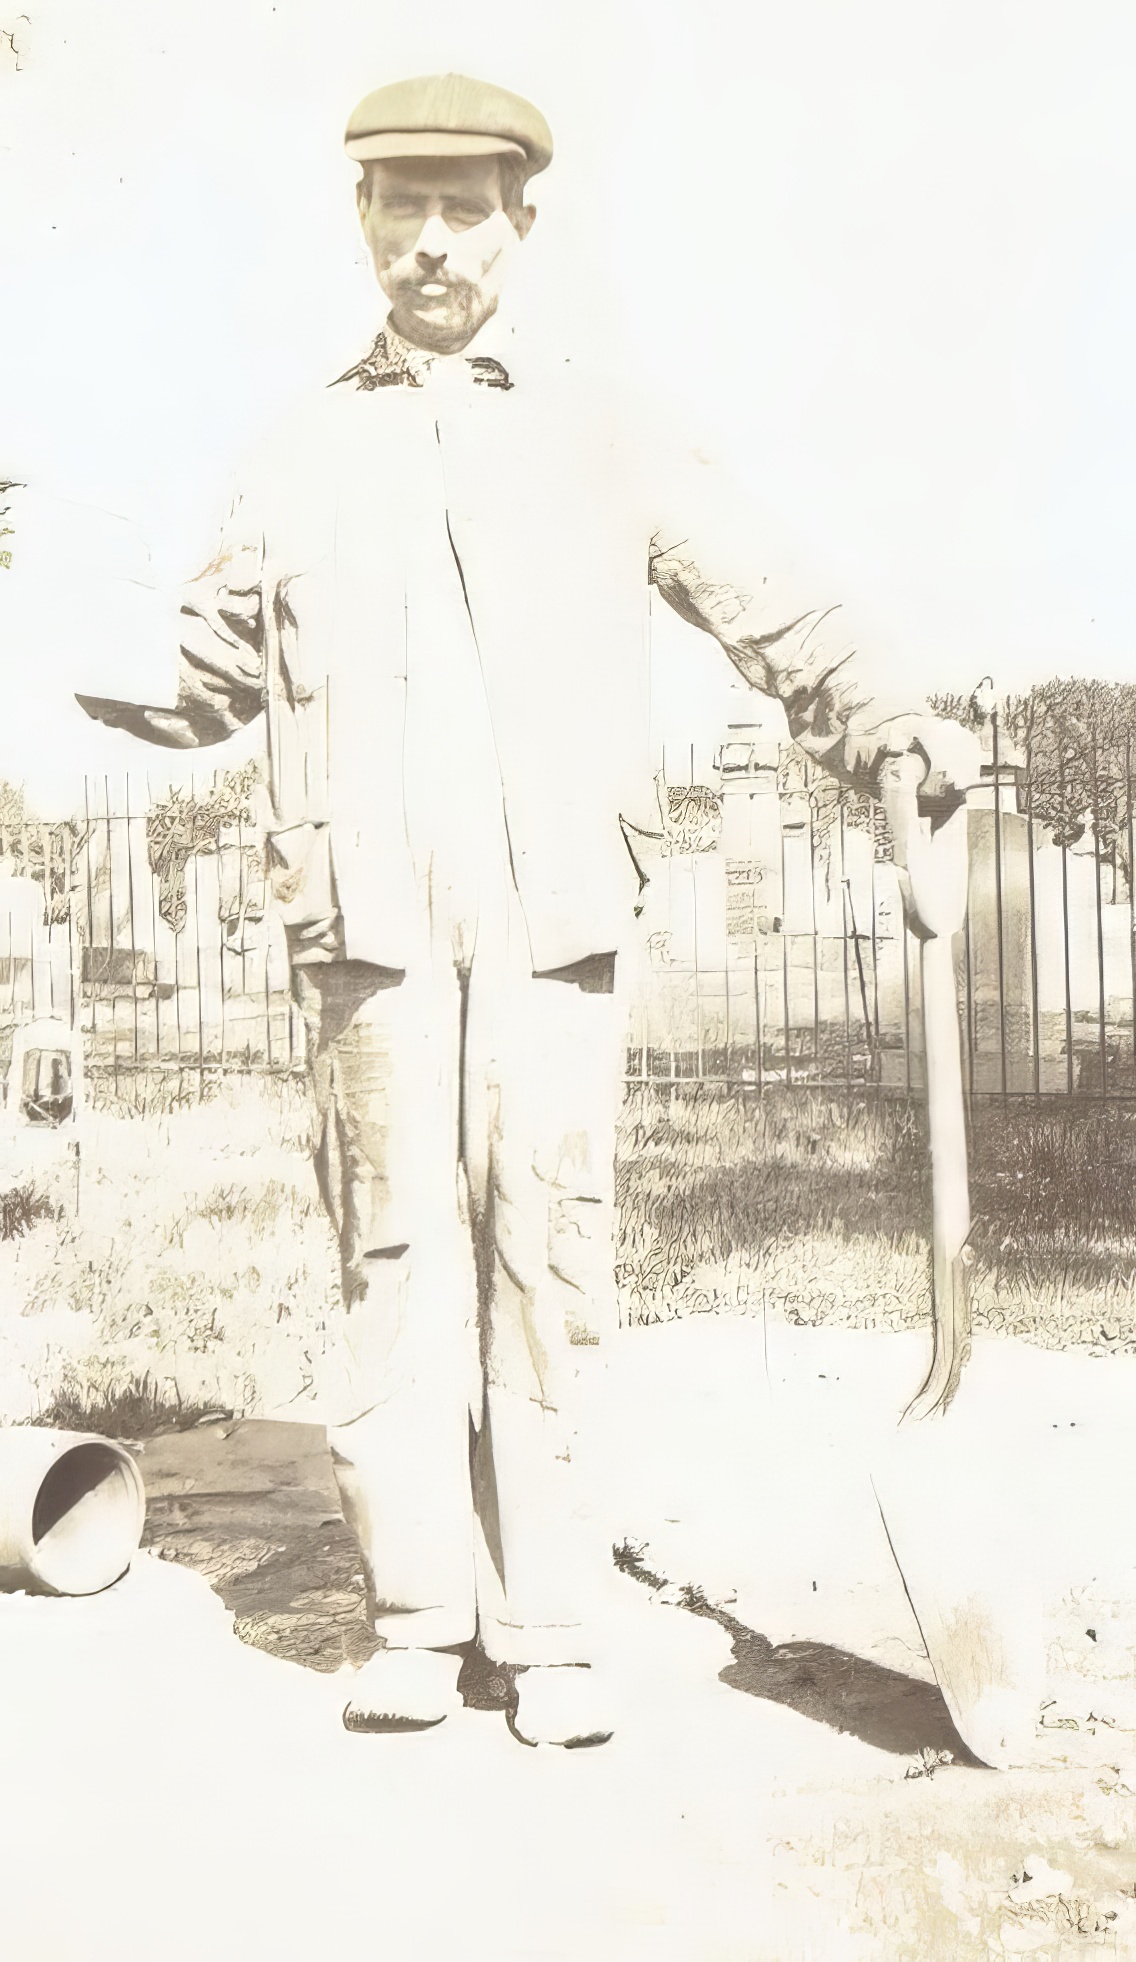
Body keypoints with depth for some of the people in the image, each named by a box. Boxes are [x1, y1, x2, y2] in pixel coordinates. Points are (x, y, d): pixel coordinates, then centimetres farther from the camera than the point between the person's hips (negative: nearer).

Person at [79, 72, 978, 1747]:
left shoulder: (590, 443, 16)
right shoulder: (305, 460, 18)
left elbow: (757, 600, 15)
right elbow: (210, 666, 17)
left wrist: (872, 723, 1)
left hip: (552, 909, -1)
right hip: (373, 914, 1)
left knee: (549, 1254, -4)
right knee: (396, 1247, 0)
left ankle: (554, 1628, 5)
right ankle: (417, 1613, 9)